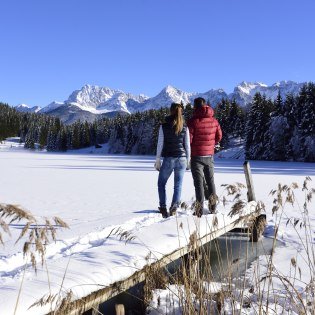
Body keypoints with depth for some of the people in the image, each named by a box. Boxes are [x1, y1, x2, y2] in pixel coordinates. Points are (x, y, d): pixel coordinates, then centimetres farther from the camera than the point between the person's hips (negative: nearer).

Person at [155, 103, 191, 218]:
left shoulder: (164, 126, -3)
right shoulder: (185, 127, 2)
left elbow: (160, 144, -2)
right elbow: (187, 145, 4)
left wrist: (157, 160, 4)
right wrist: (188, 160, 14)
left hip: (169, 159, -2)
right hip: (182, 158, 2)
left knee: (161, 183, 15)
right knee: (178, 185, 8)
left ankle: (163, 208, 8)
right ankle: (174, 208, -1)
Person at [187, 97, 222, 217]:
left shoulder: (193, 121, -15)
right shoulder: (214, 120, 1)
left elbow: (189, 139, -16)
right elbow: (219, 136, 10)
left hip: (197, 156, -4)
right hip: (210, 156, 4)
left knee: (199, 182, 0)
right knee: (210, 180, 17)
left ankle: (199, 209, 0)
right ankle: (213, 206, 17)